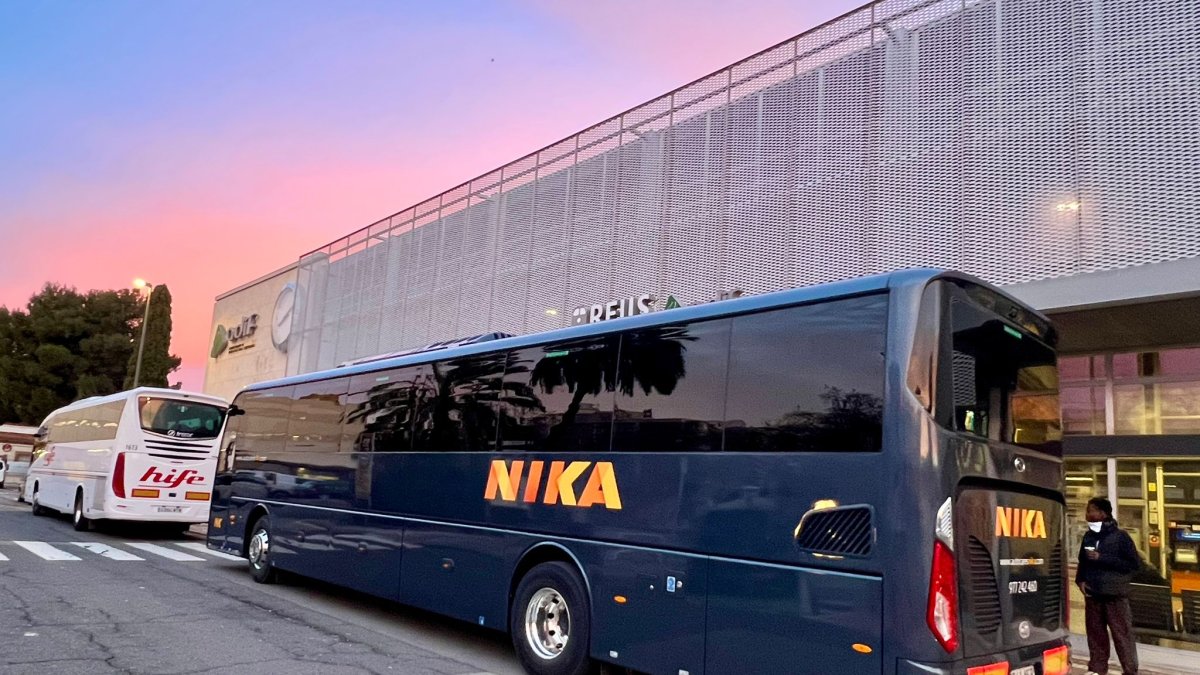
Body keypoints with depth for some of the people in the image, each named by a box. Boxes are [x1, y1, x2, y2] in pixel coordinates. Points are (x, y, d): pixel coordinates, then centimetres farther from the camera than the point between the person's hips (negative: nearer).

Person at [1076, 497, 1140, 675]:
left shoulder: (1119, 536, -6)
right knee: (1095, 634, 8)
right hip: (1093, 595, 5)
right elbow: (1082, 562, 19)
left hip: (1115, 595, -4)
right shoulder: (1088, 536, 9)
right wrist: (1080, 580, 3)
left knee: (1122, 635, -2)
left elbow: (1134, 563, -10)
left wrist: (1102, 558, -16)